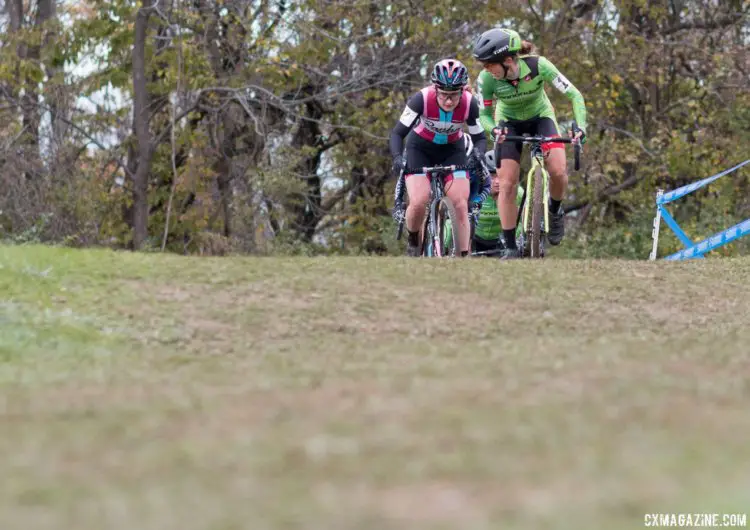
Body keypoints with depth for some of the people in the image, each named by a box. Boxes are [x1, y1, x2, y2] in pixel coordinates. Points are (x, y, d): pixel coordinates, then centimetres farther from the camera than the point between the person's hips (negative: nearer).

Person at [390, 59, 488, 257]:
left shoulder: (469, 104, -24)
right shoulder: (422, 99, -29)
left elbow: (479, 137, -11)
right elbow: (398, 132, -24)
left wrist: (478, 155, -34)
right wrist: (397, 157, -43)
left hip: (452, 151, 2)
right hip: (420, 149, -1)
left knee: (461, 205, -14)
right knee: (418, 202, -21)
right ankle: (413, 243, 7)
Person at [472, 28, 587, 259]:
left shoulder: (538, 66, -32)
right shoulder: (486, 79, -28)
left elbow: (574, 95, -27)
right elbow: (484, 114, -14)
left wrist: (581, 128, -40)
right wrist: (494, 130, -36)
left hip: (541, 117, -1)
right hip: (509, 123, 1)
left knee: (558, 171, -23)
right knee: (506, 184, -12)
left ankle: (556, 211, 9)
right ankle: (510, 247, -3)